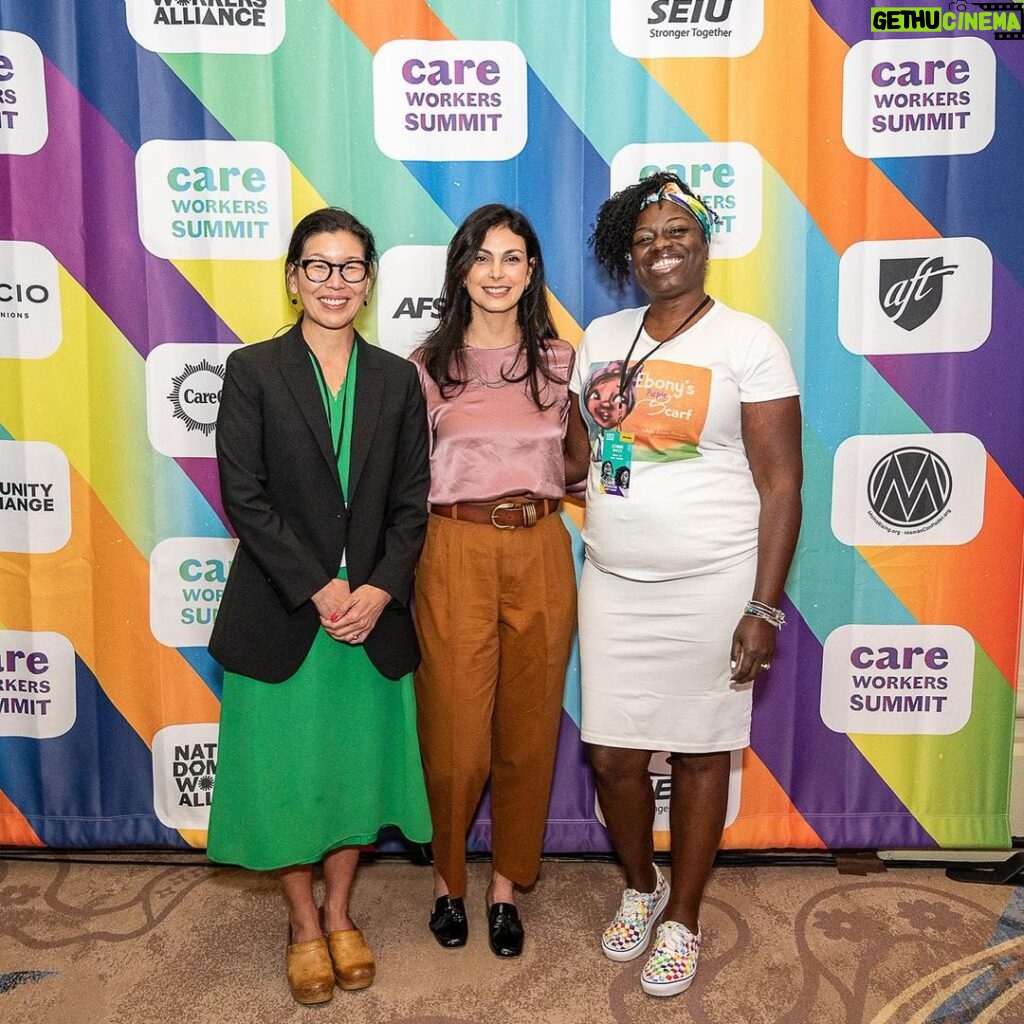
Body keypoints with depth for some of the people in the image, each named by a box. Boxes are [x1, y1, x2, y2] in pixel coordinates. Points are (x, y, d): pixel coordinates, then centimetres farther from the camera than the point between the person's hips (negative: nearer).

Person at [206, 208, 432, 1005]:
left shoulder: (396, 379, 6)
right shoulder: (252, 371, -2)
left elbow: (411, 501, 2)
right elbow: (245, 496, -9)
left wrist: (379, 590, -11)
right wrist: (319, 588, -14)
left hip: (374, 611, 2)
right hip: (280, 612, -2)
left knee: (358, 765, 12)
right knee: (288, 770, 9)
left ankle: (339, 915, 35)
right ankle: (305, 925, 31)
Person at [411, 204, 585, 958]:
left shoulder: (559, 361, 9)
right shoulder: (428, 365, 3)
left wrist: (605, 441, -3)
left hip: (541, 553, 2)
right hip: (457, 552, -2)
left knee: (529, 730, 10)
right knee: (456, 733, 3)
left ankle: (507, 886, 31)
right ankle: (448, 880, 31)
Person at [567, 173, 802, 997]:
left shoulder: (749, 342, -6)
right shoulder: (601, 338, 8)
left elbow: (781, 485, -8)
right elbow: (578, 450, 17)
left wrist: (764, 609, -12)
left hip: (711, 586, -4)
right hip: (614, 585, 4)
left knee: (699, 753, 9)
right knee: (613, 755, 9)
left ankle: (683, 919, 30)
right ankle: (641, 885, 38)